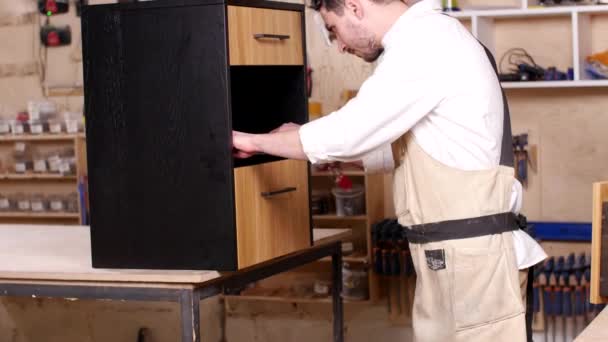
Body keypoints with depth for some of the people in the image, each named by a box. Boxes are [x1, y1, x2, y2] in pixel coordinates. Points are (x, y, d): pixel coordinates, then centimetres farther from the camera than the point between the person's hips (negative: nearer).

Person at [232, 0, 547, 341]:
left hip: (470, 253, -10)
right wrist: (302, 142, 21)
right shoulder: (427, 38, 17)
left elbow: (347, 132, -17)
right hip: (458, 249, 10)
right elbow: (402, 148, 23)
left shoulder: (422, 42, -15)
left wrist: (254, 140, -3)